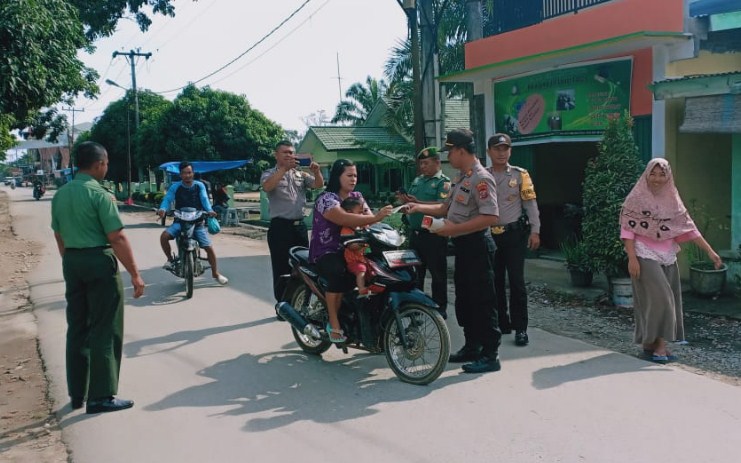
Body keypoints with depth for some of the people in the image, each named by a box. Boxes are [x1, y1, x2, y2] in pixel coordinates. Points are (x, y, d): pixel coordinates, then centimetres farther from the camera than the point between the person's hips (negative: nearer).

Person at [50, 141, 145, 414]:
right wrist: (135, 274, -13)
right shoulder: (99, 195, -14)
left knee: (77, 328, 14)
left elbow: (59, 237, 14)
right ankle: (101, 396, 3)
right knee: (104, 330, -1)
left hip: (71, 262, 8)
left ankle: (77, 393, 22)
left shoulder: (60, 195, 9)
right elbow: (117, 239, -17)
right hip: (99, 261, -7)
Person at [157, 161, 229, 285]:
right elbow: (167, 199, -12)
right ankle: (170, 259, 2)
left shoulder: (199, 186, 0)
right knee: (164, 236, -25)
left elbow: (204, 199, -12)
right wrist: (162, 209, -35)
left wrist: (209, 210, -32)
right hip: (180, 221, 0)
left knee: (209, 248, -5)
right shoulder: (175, 187, -2)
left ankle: (215, 273, 15)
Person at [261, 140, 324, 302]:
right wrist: (284, 168, -31)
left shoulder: (301, 174, 15)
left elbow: (318, 185, 2)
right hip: (280, 227, -5)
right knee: (282, 270, 0)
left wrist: (316, 172, -20)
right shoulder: (269, 174, 2)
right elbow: (267, 187, -21)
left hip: (300, 226, 5)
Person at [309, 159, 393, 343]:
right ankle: (334, 324, -26)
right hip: (326, 252, -6)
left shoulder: (357, 196, 11)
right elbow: (345, 219, -31)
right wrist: (376, 218, -41)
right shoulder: (326, 199, -14)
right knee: (338, 272, -37)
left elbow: (369, 216, -2)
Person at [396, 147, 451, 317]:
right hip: (415, 233, 7)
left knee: (437, 273, 1)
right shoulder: (417, 180, 16)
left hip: (434, 235, -7)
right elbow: (411, 202, 19)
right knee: (415, 271, 15)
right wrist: (405, 200, -5)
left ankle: (440, 307, 11)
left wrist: (417, 203, -27)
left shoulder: (443, 182, -7)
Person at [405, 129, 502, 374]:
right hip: (462, 244, 10)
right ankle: (472, 346, 29)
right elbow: (447, 207, 21)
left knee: (482, 300, -4)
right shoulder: (461, 178, 15)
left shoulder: (481, 178, -17)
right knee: (463, 298, 17)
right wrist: (419, 207, 11)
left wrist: (454, 228, -23)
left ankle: (490, 355, 3)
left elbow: (490, 217, -26)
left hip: (476, 244, -10)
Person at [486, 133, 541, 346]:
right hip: (490, 234, 3)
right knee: (495, 280, 9)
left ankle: (520, 328, 2)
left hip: (514, 234, -3)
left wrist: (535, 231, -7)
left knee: (516, 280, -4)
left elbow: (530, 203, 0)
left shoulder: (520, 175, 1)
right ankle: (502, 324, 21)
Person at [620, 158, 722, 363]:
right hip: (645, 255, -6)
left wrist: (710, 251, 3)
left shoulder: (672, 199, 9)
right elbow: (627, 229, -9)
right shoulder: (636, 198, -6)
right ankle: (658, 344, -4)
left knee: (668, 300, 7)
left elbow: (688, 227, 8)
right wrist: (632, 258, -18)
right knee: (659, 298, -12)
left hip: (667, 257, 6)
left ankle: (652, 343, 16)